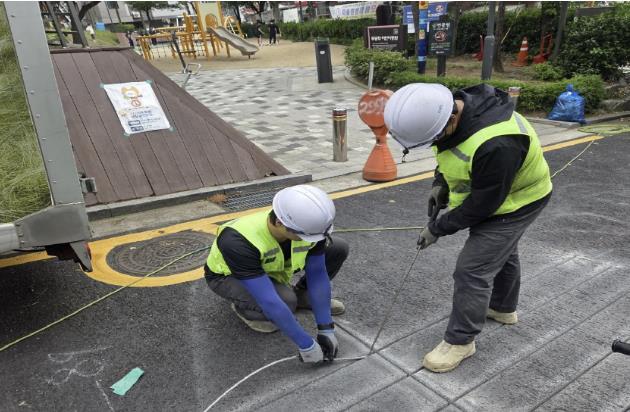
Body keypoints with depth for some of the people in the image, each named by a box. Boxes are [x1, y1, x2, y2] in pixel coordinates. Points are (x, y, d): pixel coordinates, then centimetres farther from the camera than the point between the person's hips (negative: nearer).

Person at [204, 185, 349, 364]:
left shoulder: (307, 223, -28)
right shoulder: (238, 241, -44)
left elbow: (317, 276, -17)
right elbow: (270, 302, -41)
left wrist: (326, 329, -18)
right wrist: (306, 345, -35)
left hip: (273, 266, 5)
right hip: (228, 276, -4)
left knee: (338, 248, -10)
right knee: (285, 301, -35)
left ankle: (302, 295, 11)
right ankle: (243, 307, -2)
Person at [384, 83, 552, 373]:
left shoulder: (496, 145, -44)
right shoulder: (451, 107, -18)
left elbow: (482, 205, -30)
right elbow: (450, 151, 4)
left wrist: (439, 228, -20)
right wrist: (440, 182, -9)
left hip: (515, 201, -9)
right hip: (487, 193, 9)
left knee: (472, 270, -7)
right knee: (501, 252, 26)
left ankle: (460, 341, 12)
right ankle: (503, 308, 50)